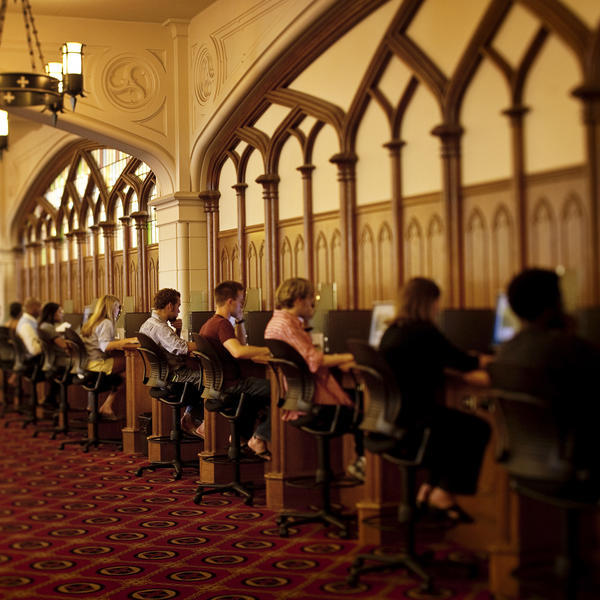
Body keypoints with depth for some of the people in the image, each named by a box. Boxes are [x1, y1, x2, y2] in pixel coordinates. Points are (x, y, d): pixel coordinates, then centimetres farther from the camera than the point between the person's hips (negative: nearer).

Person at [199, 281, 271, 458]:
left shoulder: (208, 324, 16)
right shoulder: (222, 324, -16)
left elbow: (241, 344, 28)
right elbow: (238, 351, -34)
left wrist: (239, 321, 16)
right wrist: (269, 350, -26)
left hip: (218, 382, 11)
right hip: (230, 384, -11)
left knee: (259, 386, 32)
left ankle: (242, 434, 26)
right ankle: (259, 438, -10)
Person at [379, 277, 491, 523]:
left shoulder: (391, 332, 11)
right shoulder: (424, 332, -16)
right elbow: (463, 362, -4)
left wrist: (475, 362, 22)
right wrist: (485, 360, 15)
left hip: (391, 416, 9)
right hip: (414, 416, -9)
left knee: (454, 425, 24)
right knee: (478, 429, 6)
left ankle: (429, 490, 22)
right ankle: (442, 494, 10)